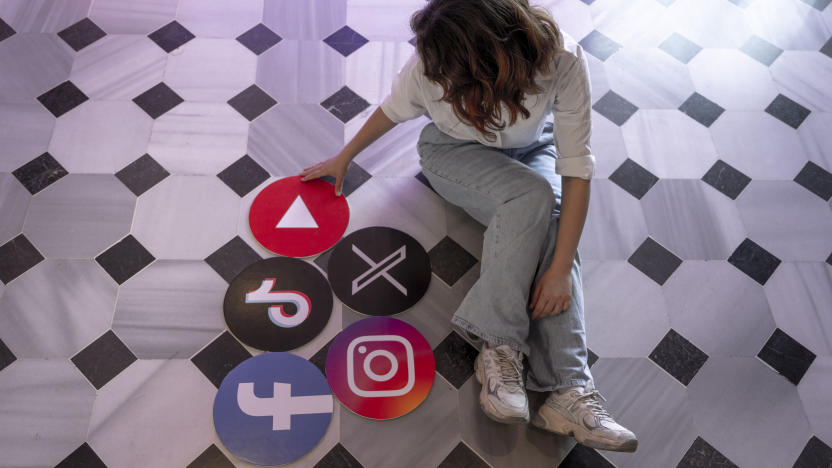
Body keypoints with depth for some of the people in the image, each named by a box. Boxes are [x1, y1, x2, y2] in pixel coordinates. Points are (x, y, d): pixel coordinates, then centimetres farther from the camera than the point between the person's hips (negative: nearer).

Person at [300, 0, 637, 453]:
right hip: (453, 151, -1)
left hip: (530, 148, 2)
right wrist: (343, 158, 6)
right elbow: (393, 110, -8)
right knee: (532, 195, -33)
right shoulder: (429, 66, -30)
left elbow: (576, 167, -30)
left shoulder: (562, 60, -33)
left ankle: (568, 391, -30)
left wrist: (562, 268, -35)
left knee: (554, 222, -29)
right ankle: (497, 345, -27)